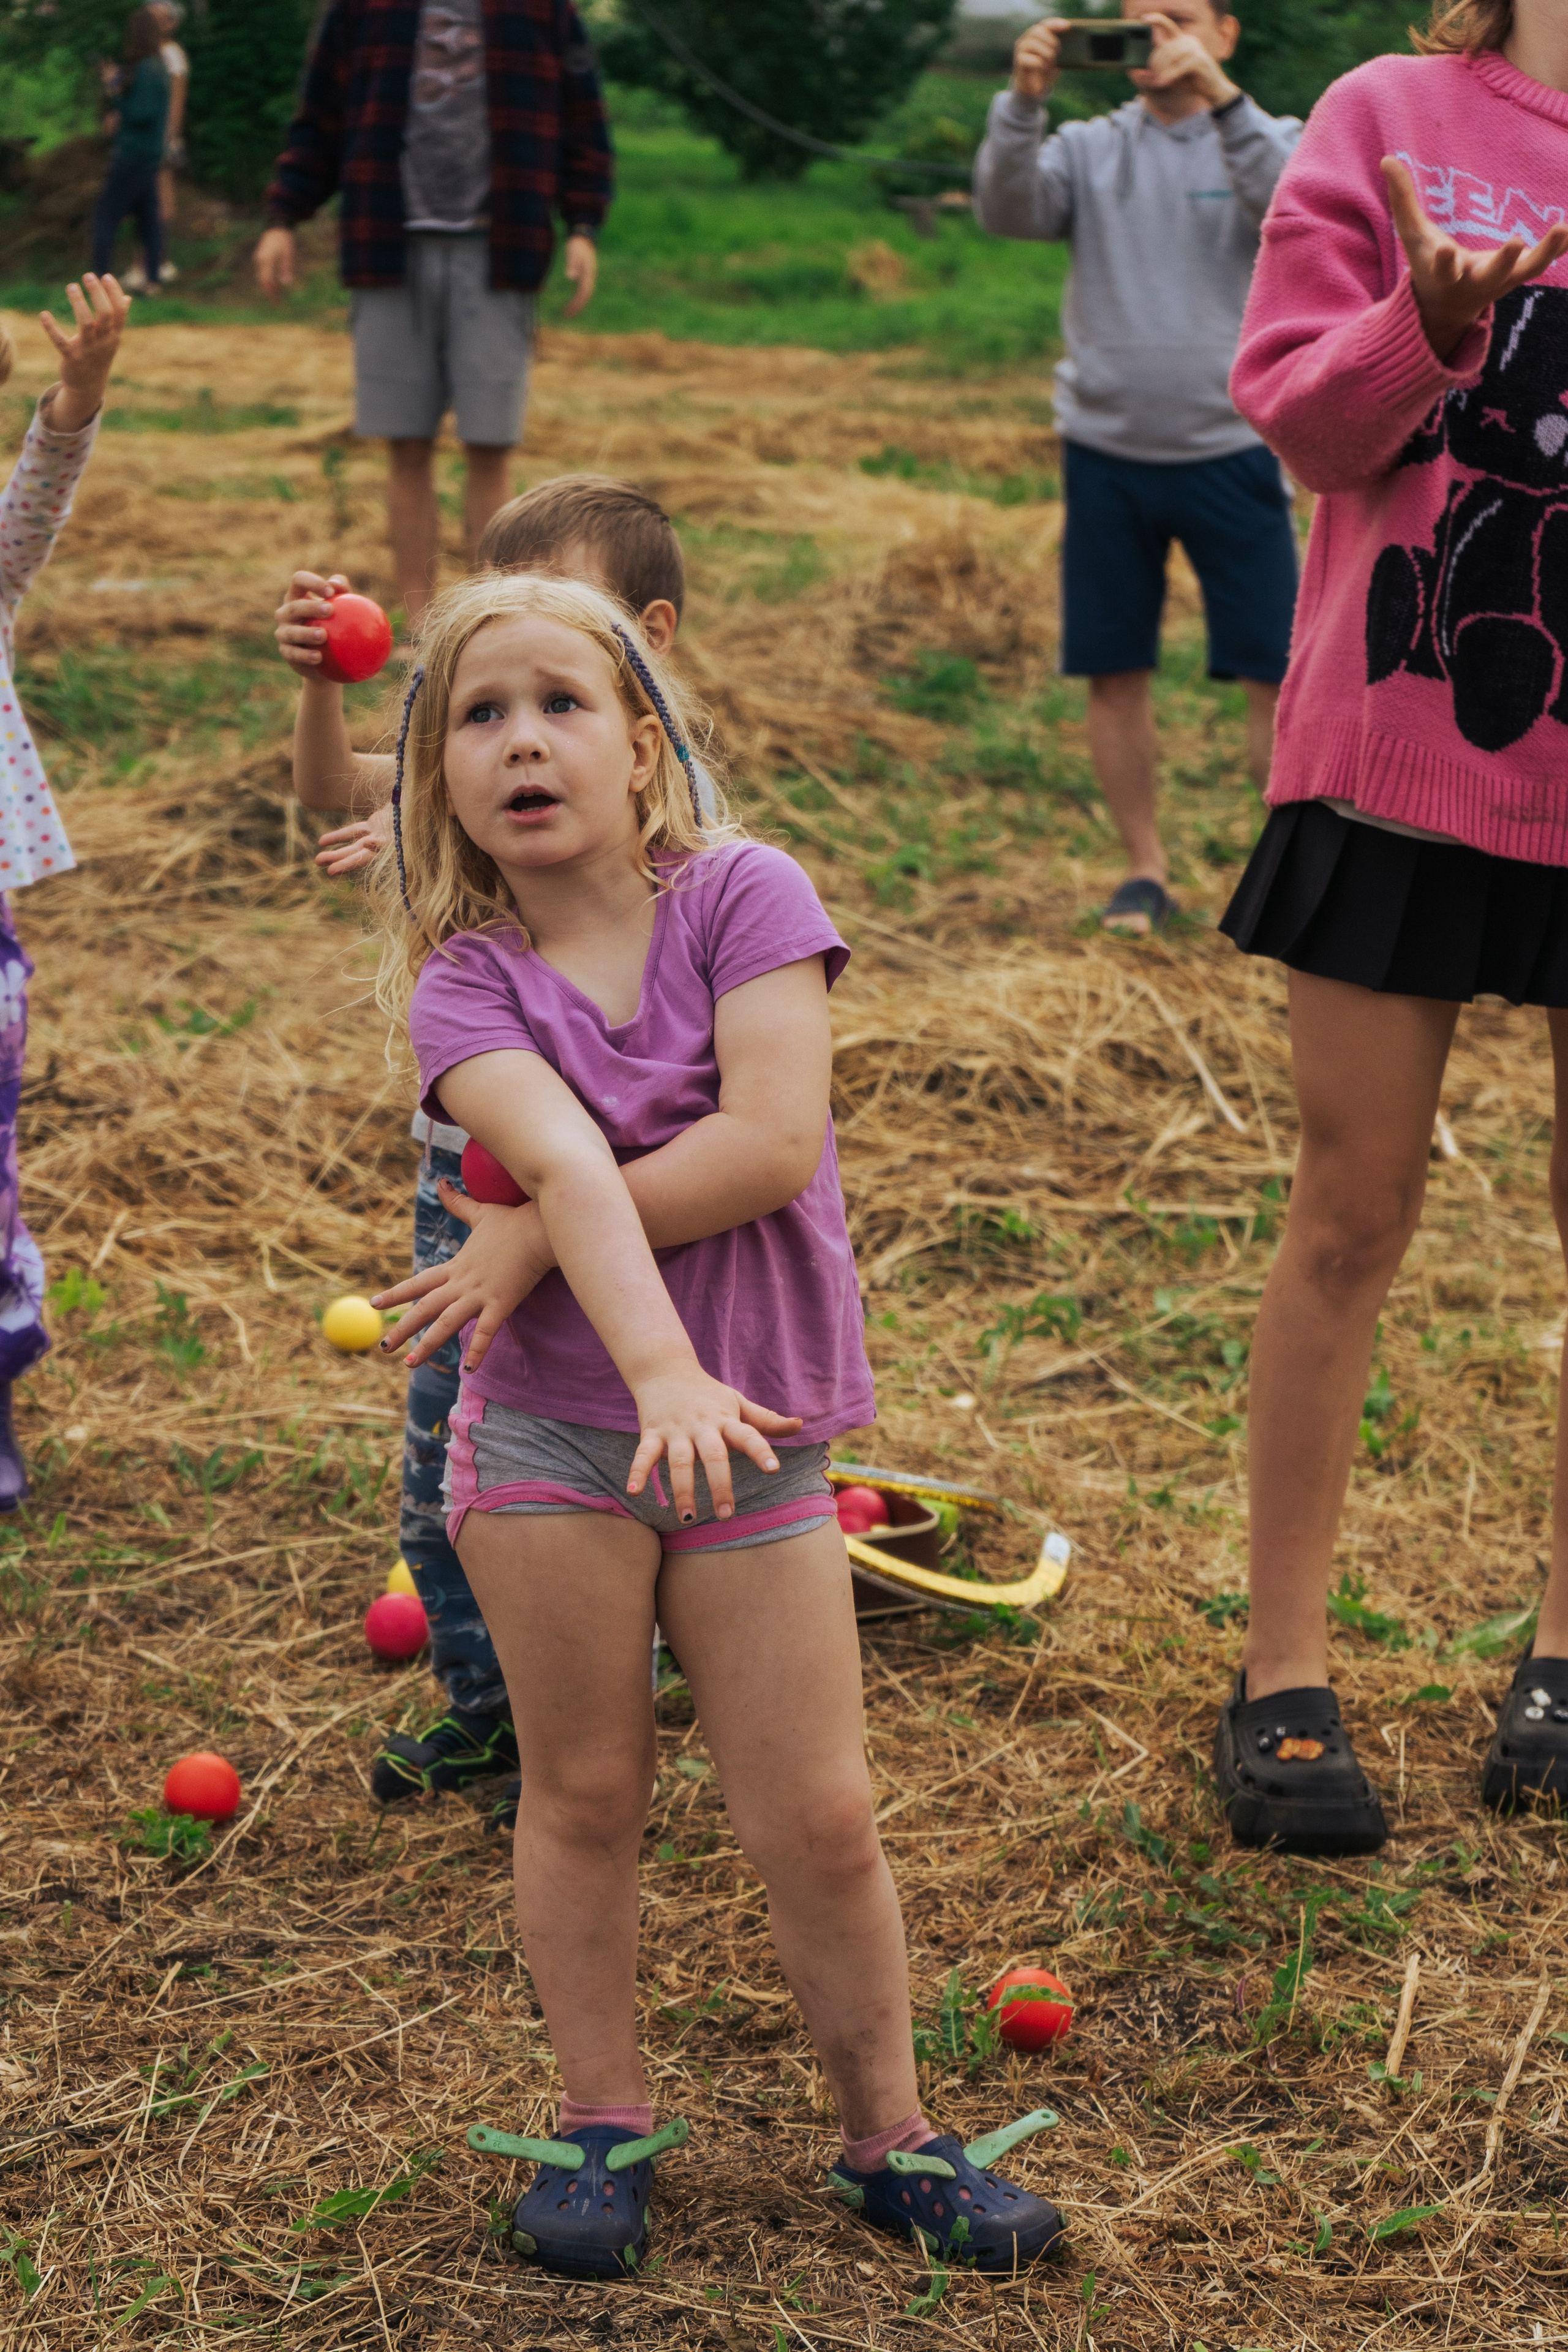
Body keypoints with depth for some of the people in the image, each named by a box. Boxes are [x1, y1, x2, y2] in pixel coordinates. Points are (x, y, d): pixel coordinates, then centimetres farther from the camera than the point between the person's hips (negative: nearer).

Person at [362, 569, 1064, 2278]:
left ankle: (888, 2138, 21)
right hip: (551, 1432, 0)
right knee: (585, 1793, 9)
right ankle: (600, 2124, 26)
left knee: (816, 1818, 4)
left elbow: (772, 1140, -19)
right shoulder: (463, 981, -5)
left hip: (753, 1429, 0)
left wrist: (527, 1241, -15)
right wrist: (660, 1369, -37)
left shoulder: (744, 894, -6)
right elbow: (574, 1171, -23)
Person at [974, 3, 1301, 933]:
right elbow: (1007, 211, -11)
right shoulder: (1090, 150, 6)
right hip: (1107, 450, 2)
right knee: (1115, 672, 6)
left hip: (1232, 450, -2)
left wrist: (1221, 98, -30)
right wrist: (1023, 104, -27)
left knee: (1275, 673, -2)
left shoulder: (1267, 140, 3)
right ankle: (1146, 868, 18)